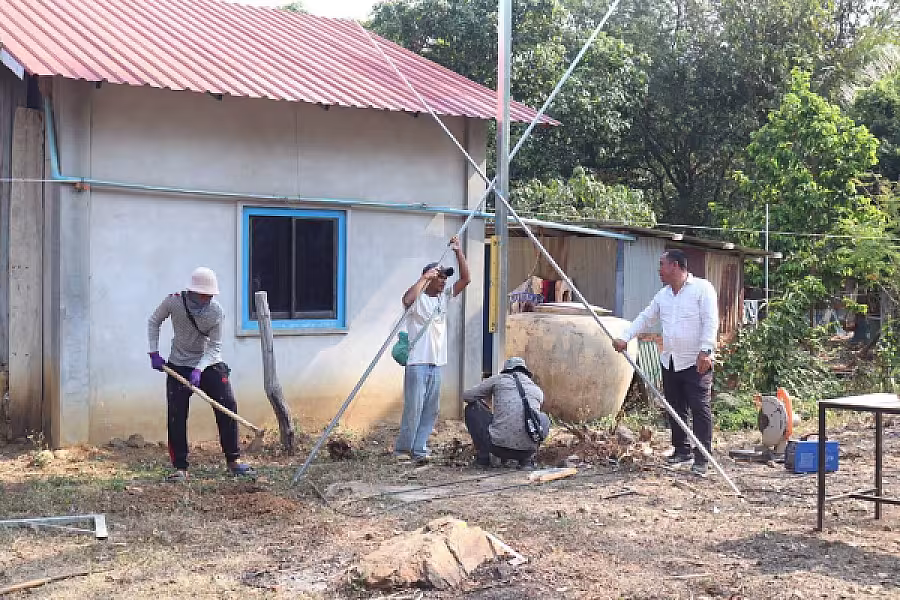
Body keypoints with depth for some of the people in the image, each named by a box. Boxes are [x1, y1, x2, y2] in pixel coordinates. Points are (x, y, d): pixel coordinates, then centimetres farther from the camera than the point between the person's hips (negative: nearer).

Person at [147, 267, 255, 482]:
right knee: (176, 416, -5)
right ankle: (180, 468, 3)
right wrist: (154, 353, -6)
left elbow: (214, 347, -15)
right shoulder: (174, 302, -17)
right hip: (179, 365, 0)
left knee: (227, 407, -9)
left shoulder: (216, 311, -18)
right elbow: (153, 322, 1)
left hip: (209, 364, 0)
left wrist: (199, 369, -29)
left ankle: (234, 461, 1)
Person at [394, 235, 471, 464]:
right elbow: (406, 300, -31)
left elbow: (466, 279, 8)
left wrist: (458, 251, -2)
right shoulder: (418, 299, -6)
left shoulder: (444, 297, 13)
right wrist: (424, 278, -24)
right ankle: (402, 449, 7)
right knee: (414, 407, -6)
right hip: (417, 363, -7)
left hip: (436, 363, 7)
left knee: (431, 410, 7)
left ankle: (418, 449, 13)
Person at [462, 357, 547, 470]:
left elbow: (467, 396, 14)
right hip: (528, 450, 3)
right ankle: (527, 460, 18)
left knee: (472, 408, 19)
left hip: (499, 446, -3)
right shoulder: (537, 390, 20)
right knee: (544, 419, 35)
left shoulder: (499, 379, 10)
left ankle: (483, 457, 15)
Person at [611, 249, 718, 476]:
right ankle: (681, 450, 23)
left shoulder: (702, 288, -6)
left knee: (699, 409, -7)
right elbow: (645, 318, 17)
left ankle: (702, 458, -5)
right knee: (675, 408, 11)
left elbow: (710, 322, -13)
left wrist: (705, 351, -22)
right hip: (670, 362, 7)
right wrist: (625, 338, 4)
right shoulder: (663, 295, 15)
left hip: (696, 363, -7)